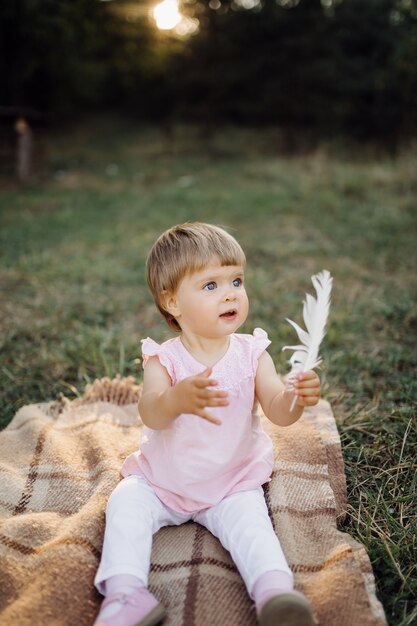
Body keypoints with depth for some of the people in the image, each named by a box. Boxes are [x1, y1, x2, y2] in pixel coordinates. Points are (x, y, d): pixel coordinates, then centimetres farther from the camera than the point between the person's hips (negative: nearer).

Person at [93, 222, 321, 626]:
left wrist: (296, 398, -42)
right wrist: (178, 397, -53)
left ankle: (275, 590, -27)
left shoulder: (251, 353, -8)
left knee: (249, 519, -24)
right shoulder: (163, 358, -12)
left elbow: (277, 411, -17)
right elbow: (151, 414, -29)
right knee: (125, 503, -17)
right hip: (161, 480, 1)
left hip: (234, 483, 0)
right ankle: (125, 592, -17)